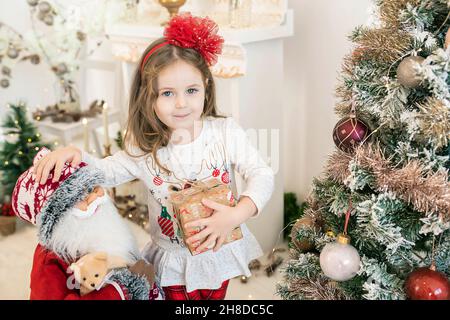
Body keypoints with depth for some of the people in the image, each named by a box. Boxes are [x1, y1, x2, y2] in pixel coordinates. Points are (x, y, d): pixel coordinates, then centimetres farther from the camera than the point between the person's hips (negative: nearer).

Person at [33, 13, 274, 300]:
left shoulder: (226, 132, -17)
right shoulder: (144, 148, -14)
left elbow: (262, 175, -18)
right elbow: (106, 171, -2)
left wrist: (237, 214, -35)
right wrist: (75, 154, -23)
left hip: (220, 251, 0)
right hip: (173, 261, 0)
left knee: (215, 296, 23)